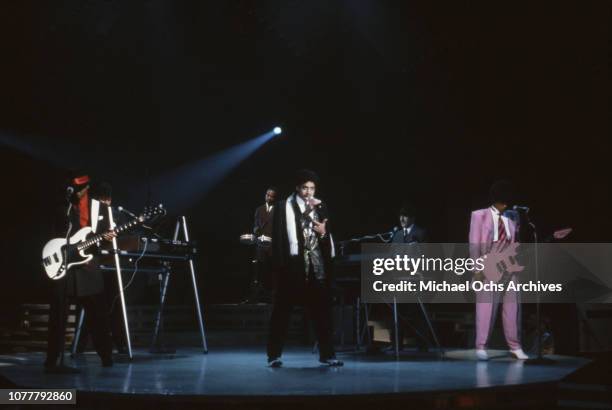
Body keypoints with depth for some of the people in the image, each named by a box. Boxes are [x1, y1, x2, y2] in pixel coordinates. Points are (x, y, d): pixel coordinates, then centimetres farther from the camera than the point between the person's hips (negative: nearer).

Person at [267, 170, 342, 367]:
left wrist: (324, 233, -6)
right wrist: (280, 264, -12)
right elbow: (279, 237, -4)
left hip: (317, 267, 3)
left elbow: (329, 239, 16)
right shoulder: (284, 207, 1)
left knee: (322, 311, 4)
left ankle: (327, 354, 12)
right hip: (292, 266, -3)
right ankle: (274, 355, 9)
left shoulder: (320, 208, 12)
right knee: (282, 312, 3)